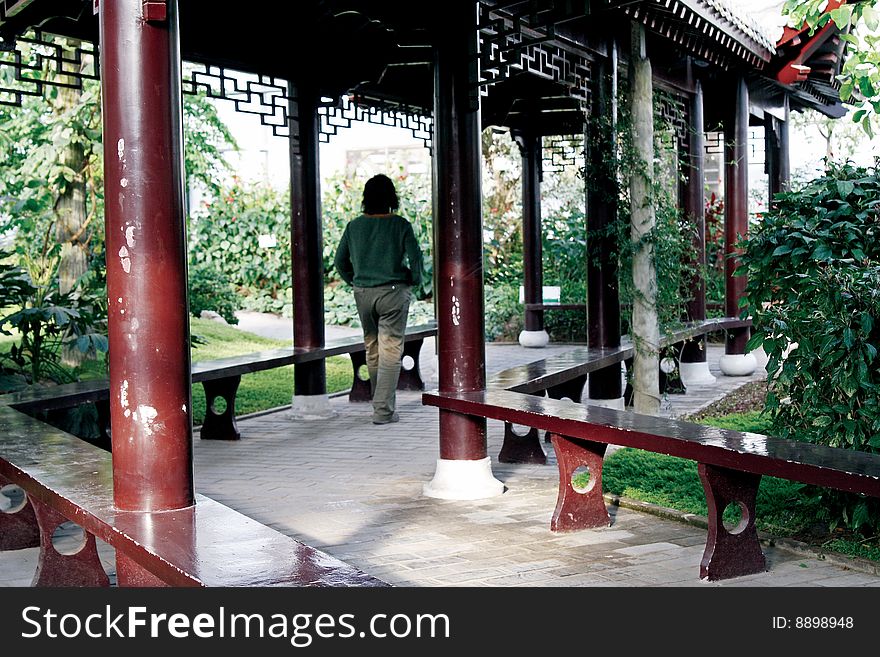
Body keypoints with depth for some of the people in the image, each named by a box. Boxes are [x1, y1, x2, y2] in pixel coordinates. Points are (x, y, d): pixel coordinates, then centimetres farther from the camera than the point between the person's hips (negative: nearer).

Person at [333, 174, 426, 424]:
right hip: (393, 292, -4)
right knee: (390, 351, -2)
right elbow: (416, 258, -9)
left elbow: (340, 261, 8)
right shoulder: (400, 225, -8)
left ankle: (382, 404, 26)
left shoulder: (354, 226, 2)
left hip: (363, 293, 4)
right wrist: (415, 282, 9)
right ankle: (383, 410, -6)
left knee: (372, 350, 16)